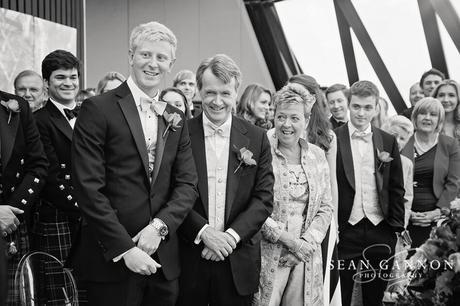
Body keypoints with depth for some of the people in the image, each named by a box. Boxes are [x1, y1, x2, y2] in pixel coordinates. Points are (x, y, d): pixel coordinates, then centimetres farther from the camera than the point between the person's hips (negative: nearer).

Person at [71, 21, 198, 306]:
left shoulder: (176, 119, 9)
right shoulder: (98, 109, -7)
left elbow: (188, 184, 4)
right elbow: (88, 188, -12)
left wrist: (159, 225, -12)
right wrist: (125, 248, -16)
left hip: (164, 260, 5)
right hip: (112, 261, -4)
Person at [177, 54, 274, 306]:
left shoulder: (256, 138, 2)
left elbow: (264, 198, -1)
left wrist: (231, 235, -12)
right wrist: (203, 231, -16)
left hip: (238, 263, 1)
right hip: (188, 258, -1)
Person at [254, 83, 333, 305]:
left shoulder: (317, 156, 8)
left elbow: (325, 208, 9)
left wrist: (307, 242, -6)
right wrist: (288, 239, -15)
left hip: (305, 255, 4)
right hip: (267, 255, -4)